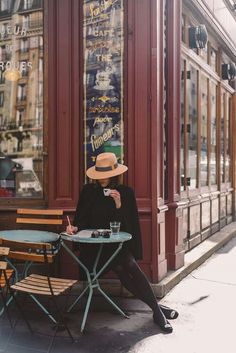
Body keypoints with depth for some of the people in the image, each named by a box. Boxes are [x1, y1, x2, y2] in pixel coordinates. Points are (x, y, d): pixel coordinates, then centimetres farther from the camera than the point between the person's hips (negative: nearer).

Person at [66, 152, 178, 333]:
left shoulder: (126, 192, 3)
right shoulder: (88, 191, 6)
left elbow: (132, 224, -1)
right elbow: (82, 219, 9)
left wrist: (119, 205, -15)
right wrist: (75, 227, -13)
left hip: (119, 244, 0)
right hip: (94, 246, 0)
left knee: (129, 265, -32)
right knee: (124, 266, -28)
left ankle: (157, 310, -17)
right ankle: (157, 309, -16)